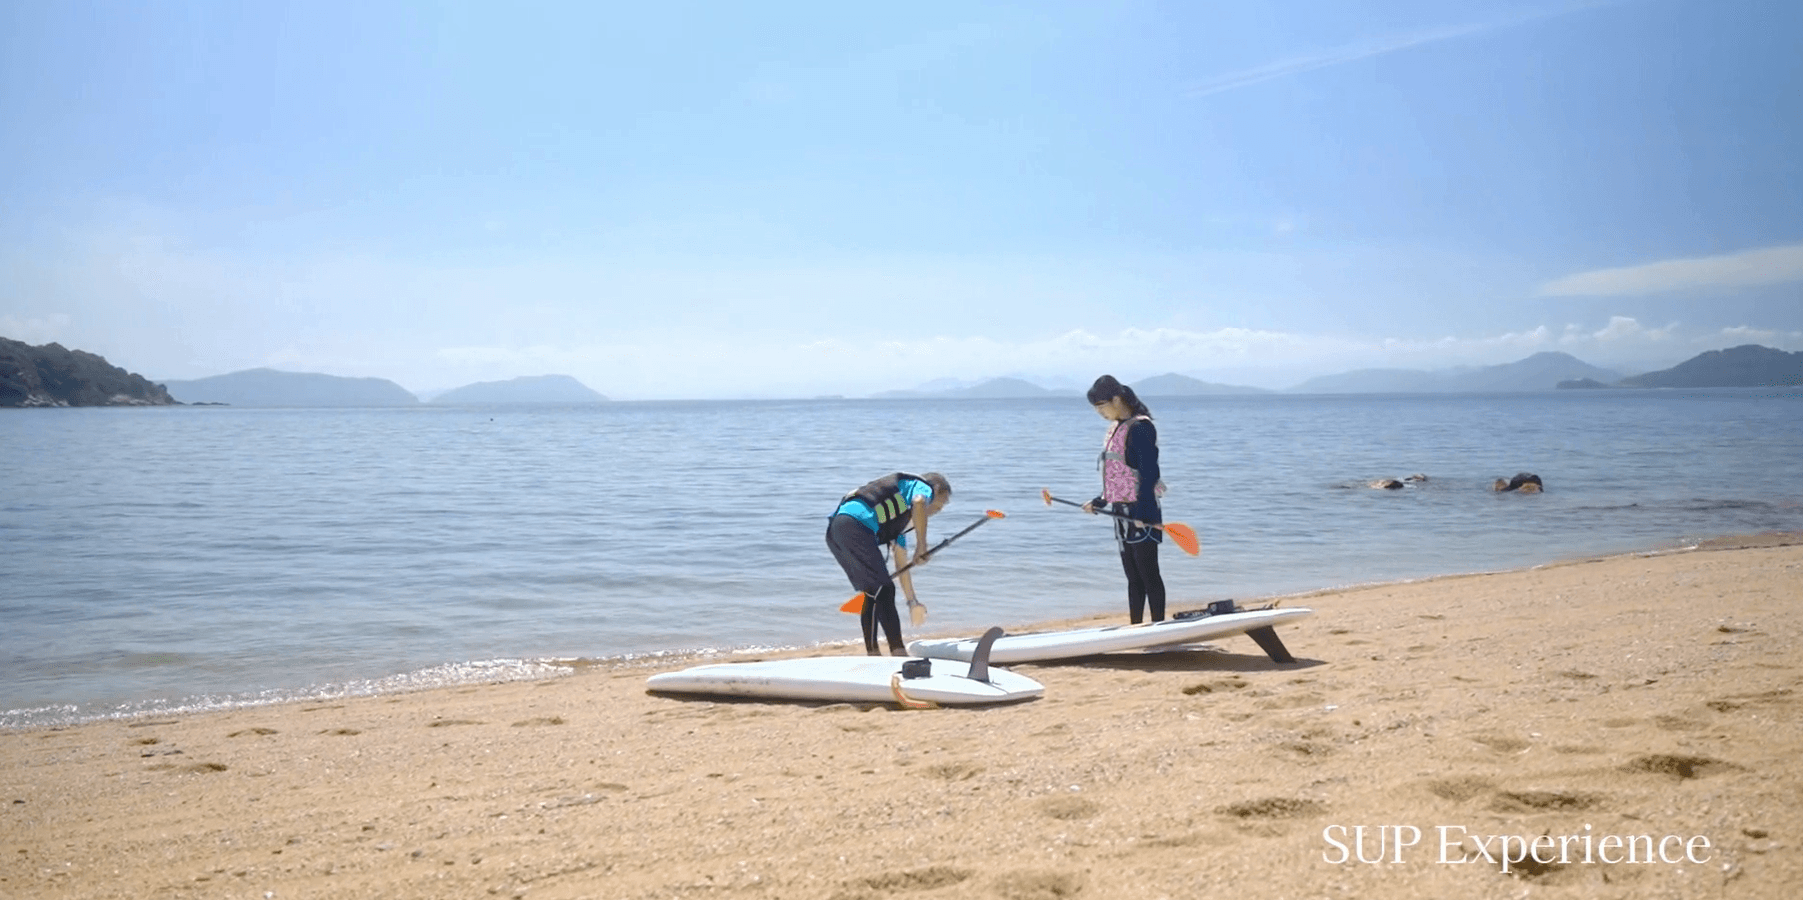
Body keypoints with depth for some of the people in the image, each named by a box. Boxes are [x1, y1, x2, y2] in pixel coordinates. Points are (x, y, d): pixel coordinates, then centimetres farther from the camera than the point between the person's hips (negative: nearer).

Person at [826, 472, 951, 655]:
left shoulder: (902, 519, 36)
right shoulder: (923, 486, 13)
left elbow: (901, 564, 41)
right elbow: (919, 502, -15)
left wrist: (912, 601, 46)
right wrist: (922, 544, -9)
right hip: (855, 525, -10)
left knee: (872, 592, 17)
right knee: (884, 590, -10)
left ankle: (872, 654, 18)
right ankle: (898, 653, -14)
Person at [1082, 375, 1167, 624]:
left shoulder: (1140, 427, -15)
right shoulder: (1115, 428, 13)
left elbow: (1149, 473, -20)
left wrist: (1142, 512, -25)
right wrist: (1098, 502, 18)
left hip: (1142, 513, -9)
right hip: (1122, 512, 9)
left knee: (1148, 573, -4)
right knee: (1133, 576, 12)